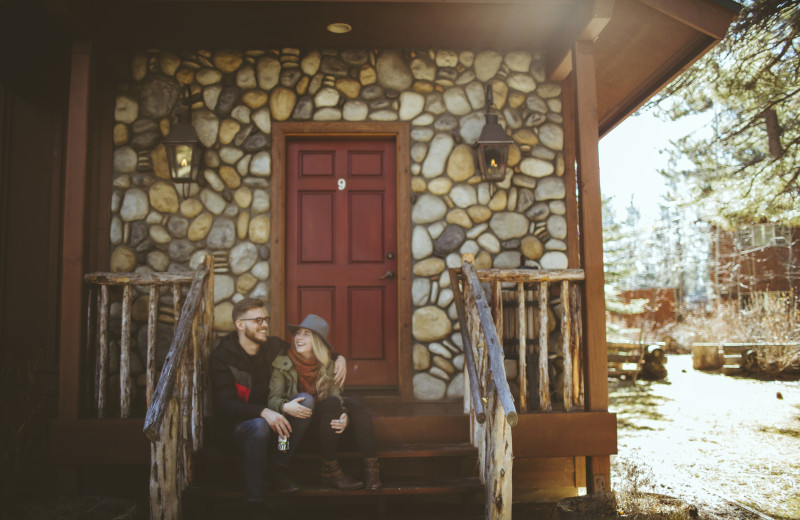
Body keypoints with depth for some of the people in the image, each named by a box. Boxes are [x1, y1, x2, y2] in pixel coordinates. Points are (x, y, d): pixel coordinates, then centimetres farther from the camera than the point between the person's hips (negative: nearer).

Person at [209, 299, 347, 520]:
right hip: (234, 427, -4)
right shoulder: (222, 357, -9)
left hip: (272, 421, 4)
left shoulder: (275, 346, 5)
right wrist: (263, 412, -38)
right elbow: (225, 405, -20)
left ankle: (278, 468, -24)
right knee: (259, 426, -39)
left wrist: (338, 358, 0)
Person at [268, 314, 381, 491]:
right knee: (332, 404, -31)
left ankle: (371, 468, -25)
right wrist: (285, 406, -34)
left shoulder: (327, 364, 5)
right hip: (295, 420, -4)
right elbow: (273, 398, -10)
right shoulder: (283, 364, -4)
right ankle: (330, 471, -28)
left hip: (321, 417, 4)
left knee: (356, 405, -22)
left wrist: (344, 417, -24)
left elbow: (335, 394, -3)